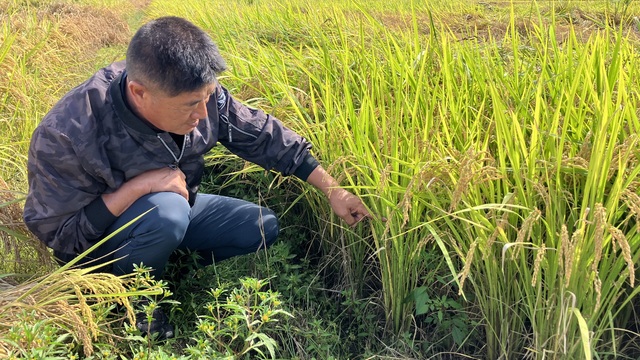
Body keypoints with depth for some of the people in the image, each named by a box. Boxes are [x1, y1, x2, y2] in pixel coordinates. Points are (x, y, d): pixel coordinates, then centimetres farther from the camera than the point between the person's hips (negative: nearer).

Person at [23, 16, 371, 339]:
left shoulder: (198, 94, -23)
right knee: (167, 211, -36)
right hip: (100, 234, -5)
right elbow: (55, 232, -27)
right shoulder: (67, 137, -36)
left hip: (175, 205, 5)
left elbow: (263, 136, -11)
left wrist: (333, 191, -9)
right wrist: (140, 186, -37)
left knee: (264, 228, -2)